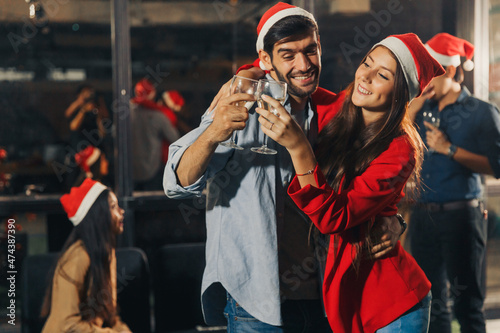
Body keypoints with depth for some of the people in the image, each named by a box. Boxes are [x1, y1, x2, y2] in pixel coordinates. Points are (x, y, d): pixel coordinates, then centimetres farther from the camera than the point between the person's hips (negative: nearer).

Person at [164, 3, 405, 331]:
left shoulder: (333, 111, 6)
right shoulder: (244, 106, -9)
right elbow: (179, 183, -16)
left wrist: (391, 220, -6)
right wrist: (212, 134, -36)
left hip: (322, 298, 4)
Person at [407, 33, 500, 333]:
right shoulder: (424, 110, 11)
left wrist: (449, 149, -16)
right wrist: (417, 103, -2)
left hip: (461, 215, -5)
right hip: (424, 215, 5)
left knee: (467, 302, 0)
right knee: (432, 301, 13)